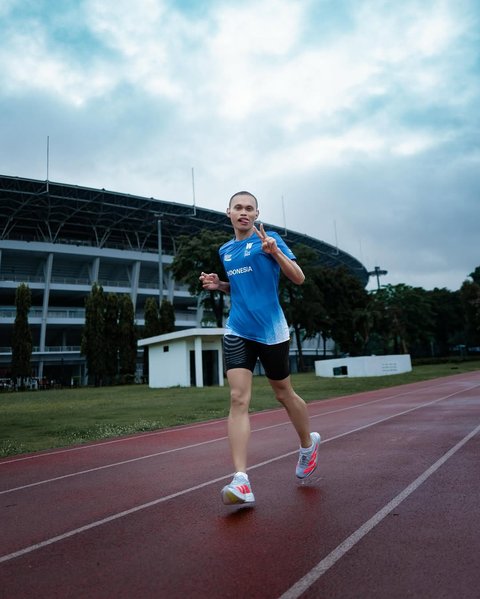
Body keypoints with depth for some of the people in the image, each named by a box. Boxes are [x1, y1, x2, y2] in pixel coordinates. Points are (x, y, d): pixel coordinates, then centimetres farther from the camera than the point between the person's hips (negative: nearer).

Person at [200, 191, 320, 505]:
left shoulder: (270, 240, -1)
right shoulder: (225, 250, 14)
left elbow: (299, 278, -7)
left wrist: (275, 251, -22)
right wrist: (218, 284, 7)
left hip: (271, 331, -3)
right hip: (237, 332, 4)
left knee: (283, 393, 12)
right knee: (238, 399, -11)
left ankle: (308, 443, 41)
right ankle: (241, 481, -13)